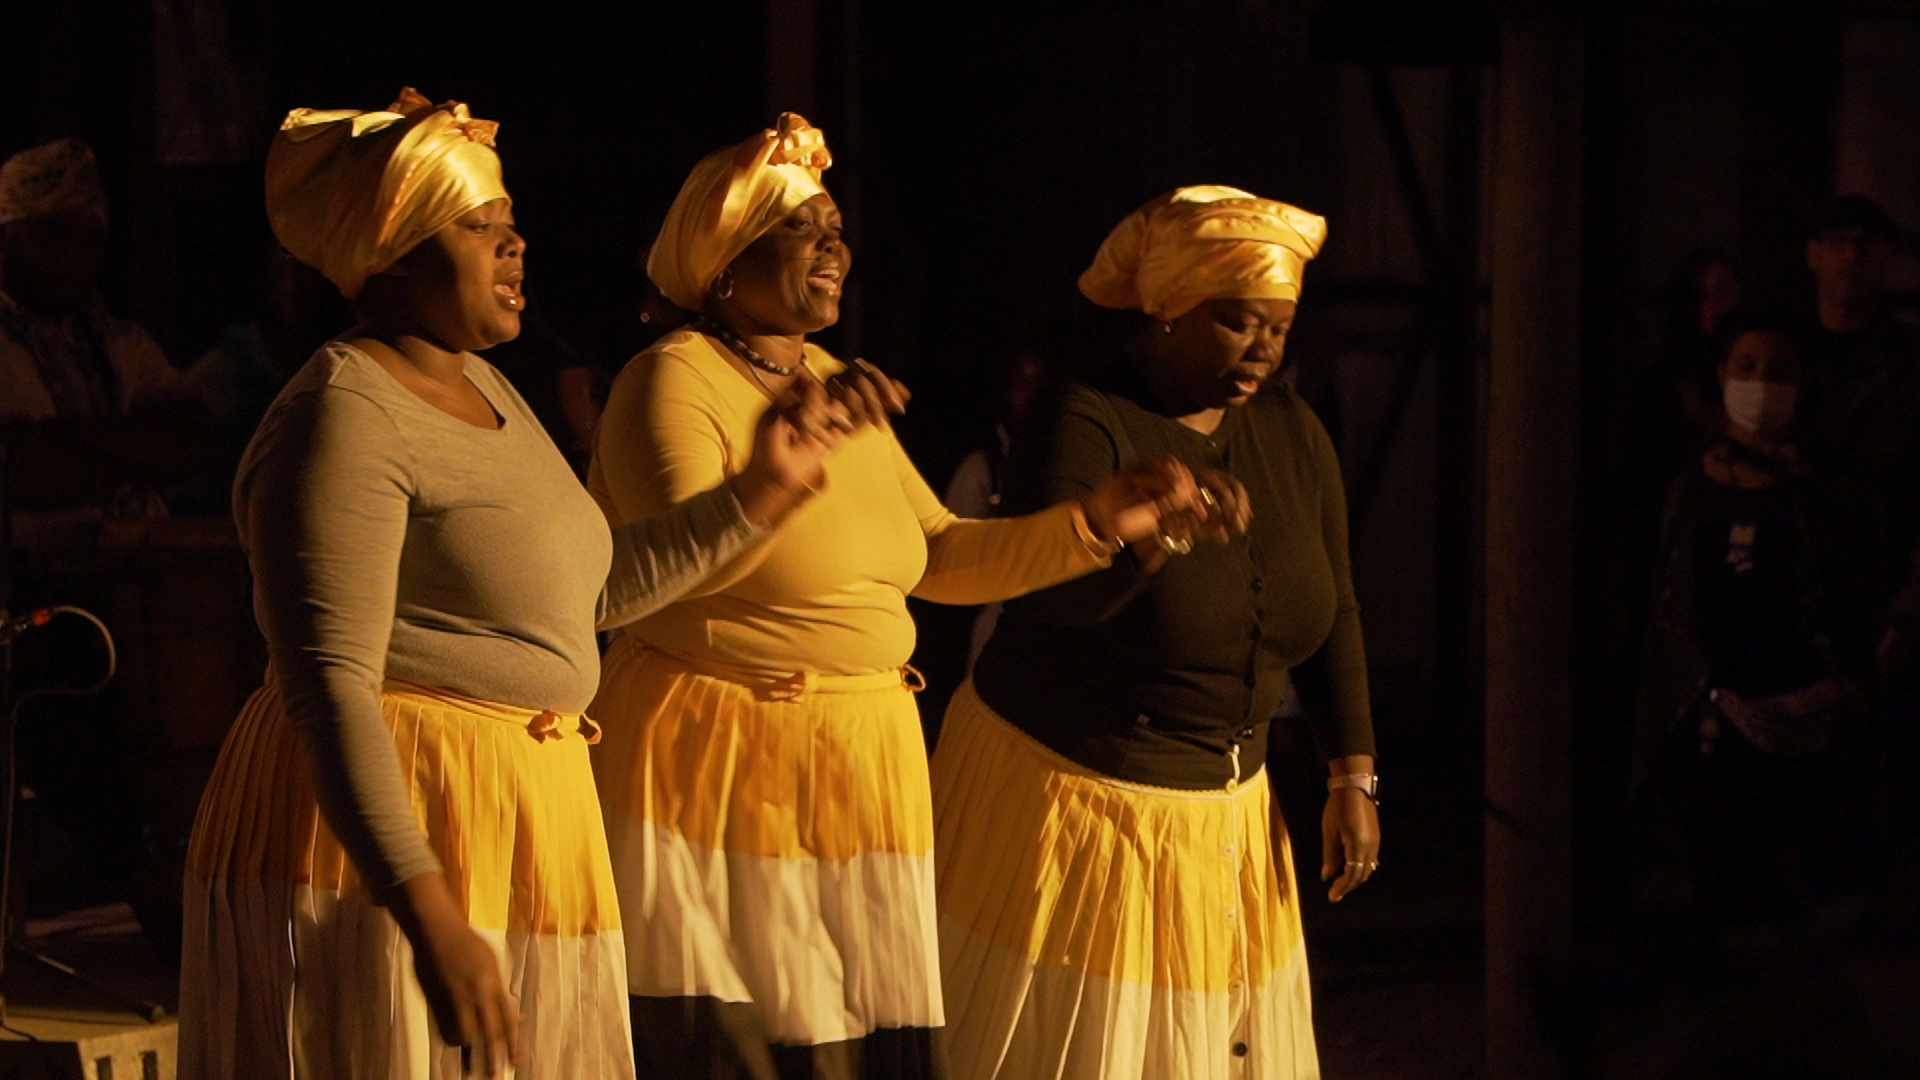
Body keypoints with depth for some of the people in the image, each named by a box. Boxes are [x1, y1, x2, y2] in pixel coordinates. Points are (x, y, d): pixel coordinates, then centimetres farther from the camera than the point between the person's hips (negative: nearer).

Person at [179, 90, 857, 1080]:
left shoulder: (477, 386, 14)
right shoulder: (345, 418, -16)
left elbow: (590, 588, 23)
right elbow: (329, 688, -24)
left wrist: (756, 494, 18)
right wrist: (428, 915, -30)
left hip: (510, 828, 10)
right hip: (389, 834, -9)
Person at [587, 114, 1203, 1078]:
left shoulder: (838, 385, 15)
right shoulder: (674, 378, -10)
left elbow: (938, 557, 19)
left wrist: (1092, 524, 10)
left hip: (860, 768, 8)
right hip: (721, 769, -8)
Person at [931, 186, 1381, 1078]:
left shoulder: (1292, 436, 3)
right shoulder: (1086, 429, -16)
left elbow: (1335, 617, 9)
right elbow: (1046, 586, -32)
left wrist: (1352, 779, 3)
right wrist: (1150, 535, -50)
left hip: (1224, 805, 6)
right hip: (1070, 793, -6)